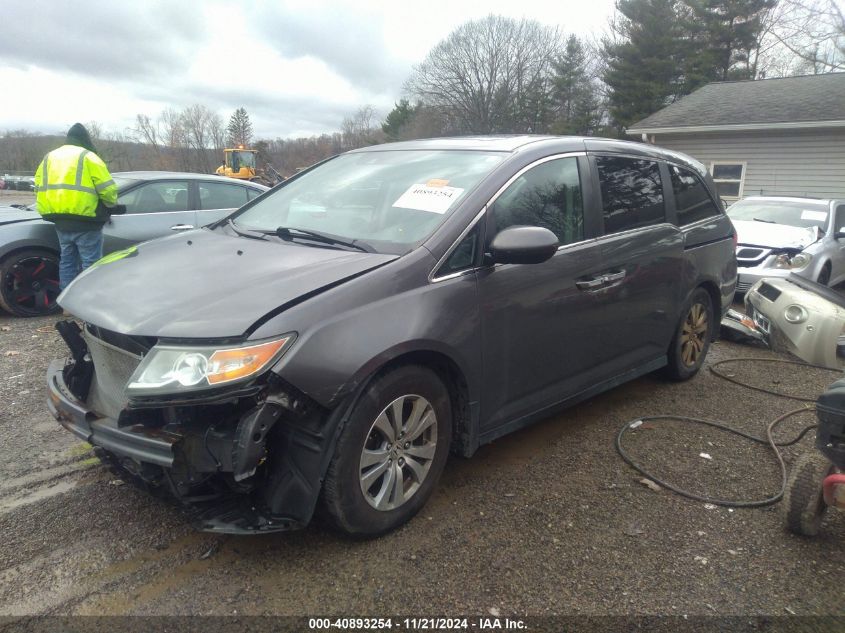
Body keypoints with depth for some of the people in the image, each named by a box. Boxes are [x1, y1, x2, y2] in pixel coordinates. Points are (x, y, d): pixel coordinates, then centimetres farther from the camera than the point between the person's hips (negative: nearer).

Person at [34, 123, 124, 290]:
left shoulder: (49, 157, 17)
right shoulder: (87, 157, -4)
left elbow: (39, 188, 15)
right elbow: (107, 188, -11)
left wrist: (53, 211, 21)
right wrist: (111, 205, 7)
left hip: (61, 222, 7)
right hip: (84, 222, -7)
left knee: (67, 261, 16)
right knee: (90, 264, -2)